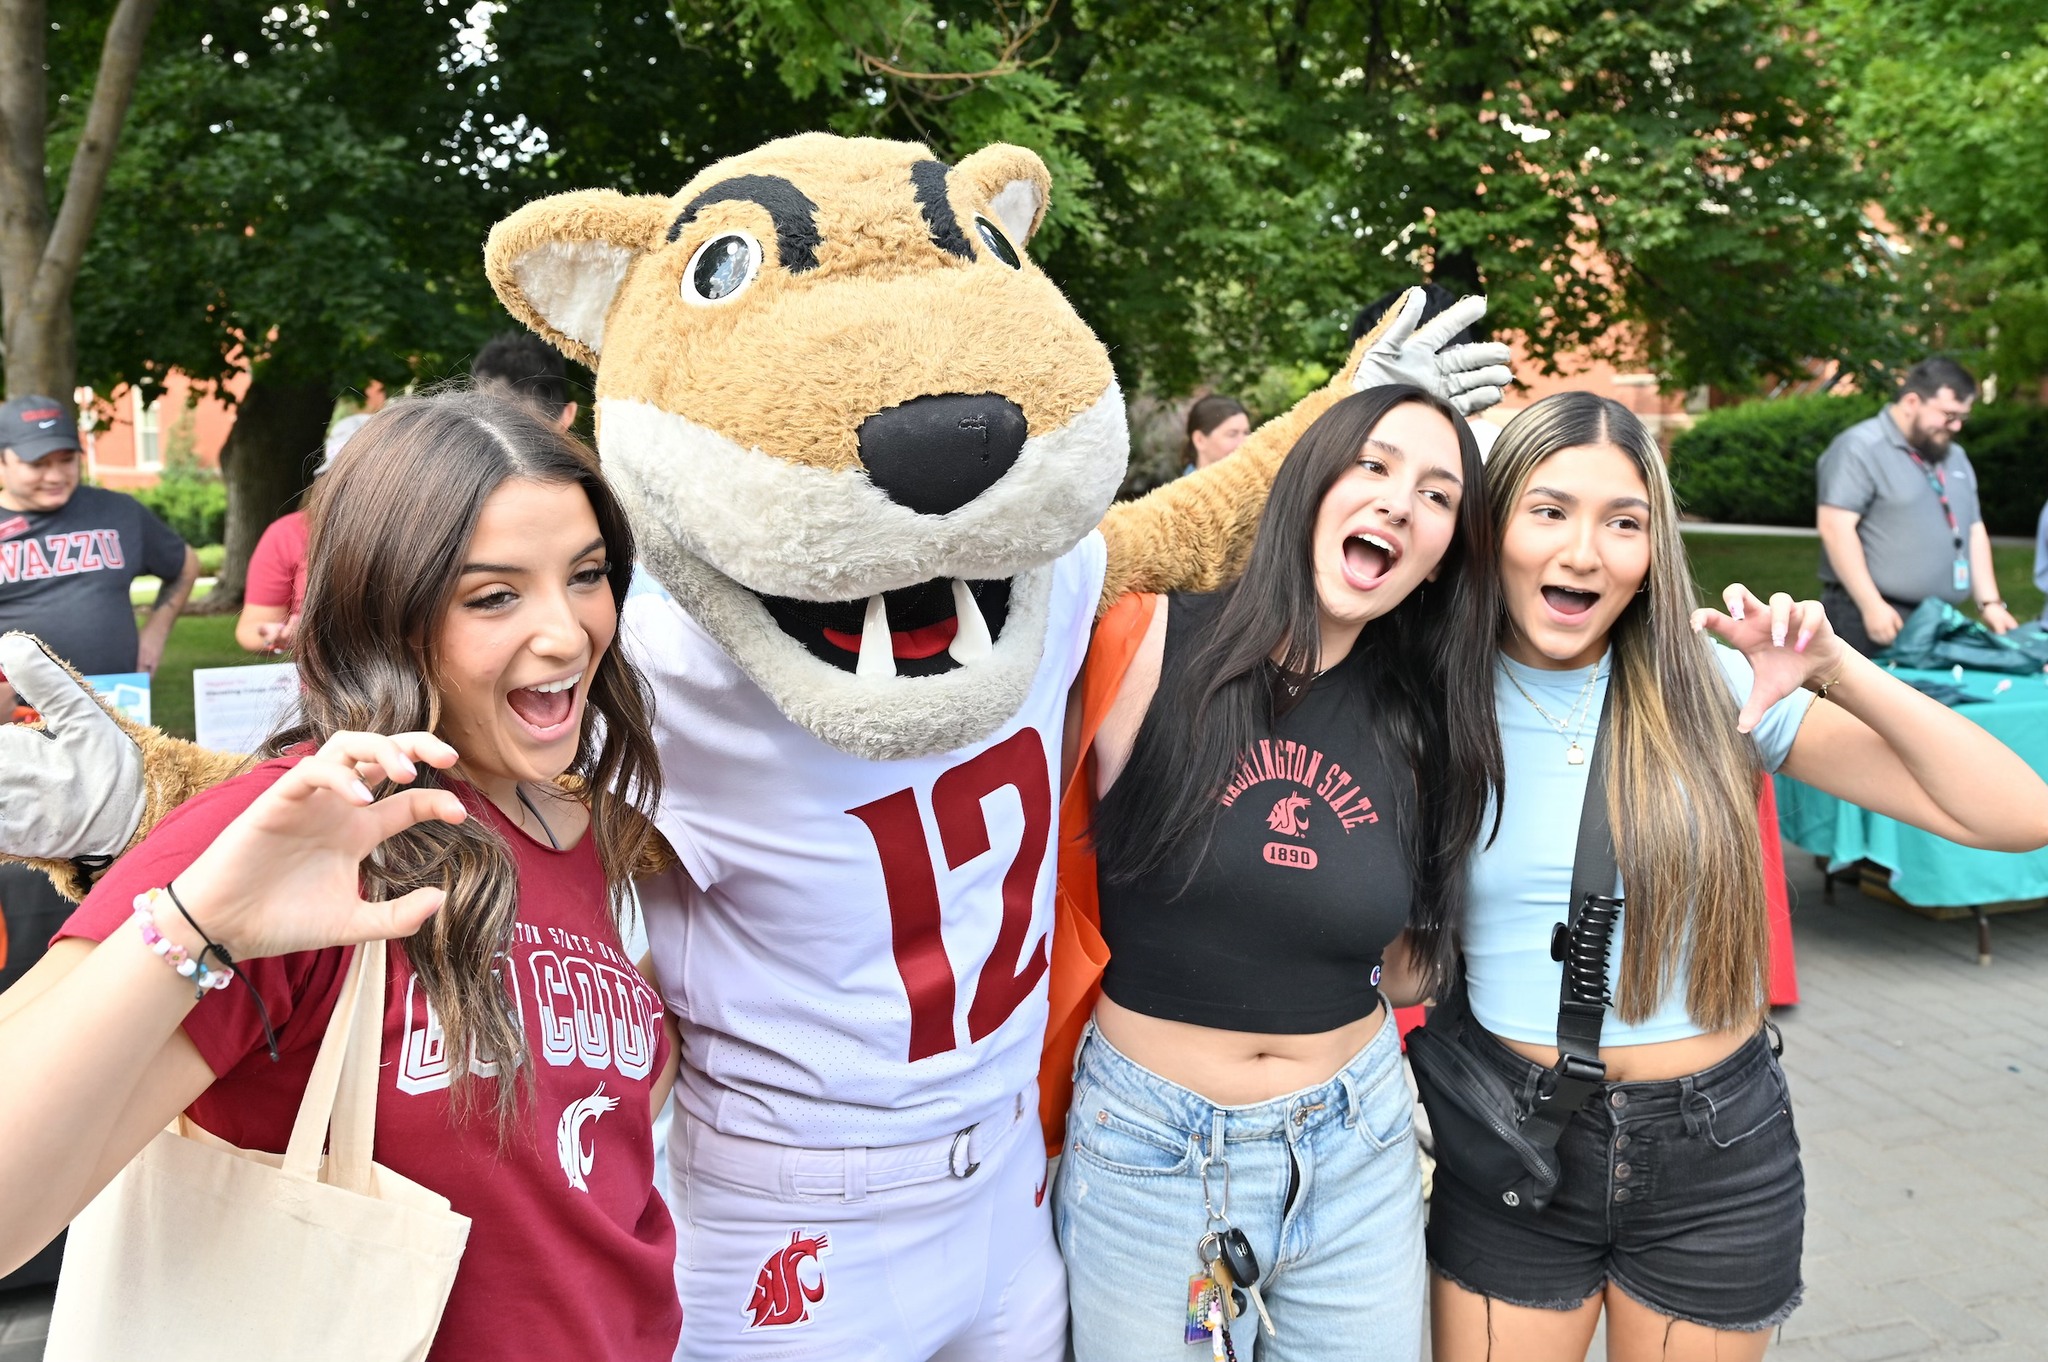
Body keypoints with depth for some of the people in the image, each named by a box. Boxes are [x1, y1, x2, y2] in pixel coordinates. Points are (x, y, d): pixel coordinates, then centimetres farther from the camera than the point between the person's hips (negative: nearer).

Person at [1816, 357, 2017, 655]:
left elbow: (1974, 532, 23)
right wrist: (1872, 606, -21)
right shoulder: (1860, 449, -7)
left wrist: (1989, 603, 12)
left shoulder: (1955, 457, 21)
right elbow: (1835, 526, -16)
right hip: (1875, 621, -8)